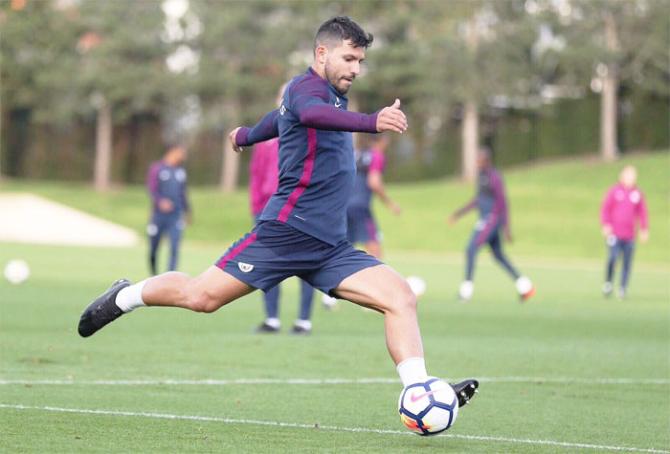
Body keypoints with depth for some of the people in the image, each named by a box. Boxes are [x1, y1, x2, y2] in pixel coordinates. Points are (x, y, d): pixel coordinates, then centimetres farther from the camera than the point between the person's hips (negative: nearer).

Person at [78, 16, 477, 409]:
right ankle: (123, 298, 19)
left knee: (401, 297, -10)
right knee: (202, 296, -8)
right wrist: (371, 123, -54)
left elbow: (280, 118, 43)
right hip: (289, 228, -9)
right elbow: (311, 114, -36)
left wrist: (246, 136, 65)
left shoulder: (331, 95, 21)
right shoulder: (309, 87, -8)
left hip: (331, 246, 9)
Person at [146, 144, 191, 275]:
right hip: (159, 214, -4)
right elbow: (152, 189, -12)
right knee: (153, 249, 5)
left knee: (174, 248, -9)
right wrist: (160, 201, -29)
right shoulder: (157, 168, -2)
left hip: (175, 216, 4)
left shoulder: (181, 171, 14)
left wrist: (187, 211, 26)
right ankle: (154, 275, 24)